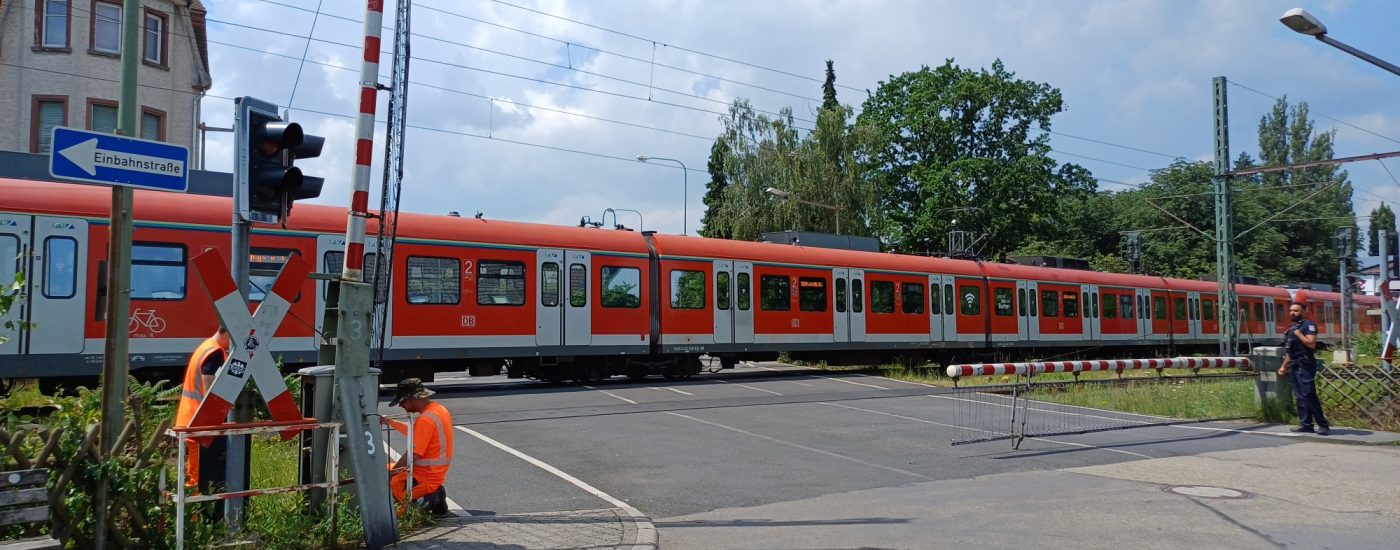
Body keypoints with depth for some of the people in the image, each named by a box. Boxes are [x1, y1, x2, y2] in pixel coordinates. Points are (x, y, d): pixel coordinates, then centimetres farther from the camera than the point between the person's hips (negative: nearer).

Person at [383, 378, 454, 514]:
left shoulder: (426, 420, -23)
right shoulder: (439, 409, 6)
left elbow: (412, 456, -24)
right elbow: (413, 433, 19)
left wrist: (390, 473, -14)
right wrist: (390, 422, 13)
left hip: (425, 478, -10)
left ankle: (429, 497, -7)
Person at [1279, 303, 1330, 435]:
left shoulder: (1308, 325, -8)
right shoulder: (1291, 327, 19)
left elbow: (1311, 344, -21)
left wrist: (1298, 333, -16)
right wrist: (1284, 366, 21)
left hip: (1305, 365, -9)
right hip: (1295, 365, 9)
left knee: (1308, 395, -13)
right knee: (1299, 396, 8)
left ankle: (1323, 425, -9)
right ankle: (1306, 424, 11)